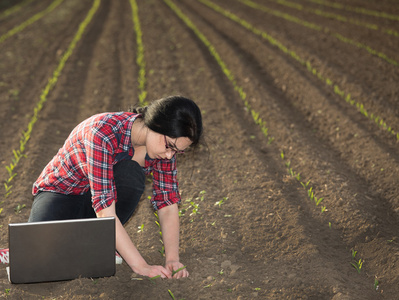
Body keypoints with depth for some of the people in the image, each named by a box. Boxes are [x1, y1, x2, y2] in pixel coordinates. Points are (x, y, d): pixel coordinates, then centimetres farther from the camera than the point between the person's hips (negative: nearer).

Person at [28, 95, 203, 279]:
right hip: (62, 193, -4)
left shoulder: (166, 143, -16)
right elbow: (104, 210, -39)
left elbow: (168, 204, -14)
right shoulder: (104, 133, -35)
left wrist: (172, 259, -28)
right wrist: (140, 266, -40)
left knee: (130, 172, -31)